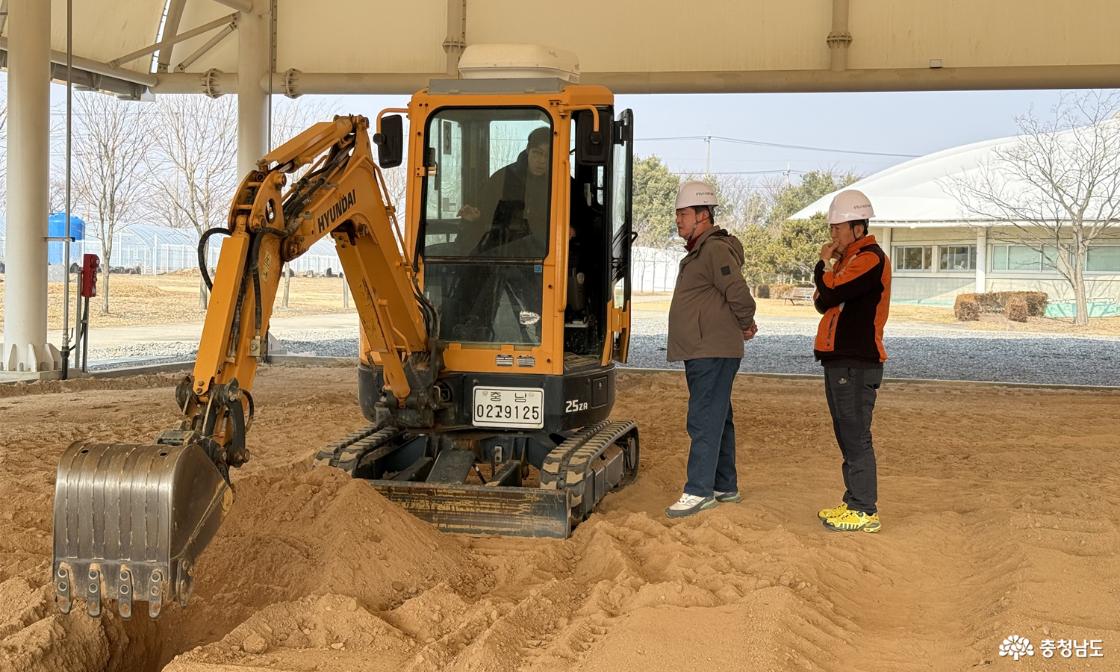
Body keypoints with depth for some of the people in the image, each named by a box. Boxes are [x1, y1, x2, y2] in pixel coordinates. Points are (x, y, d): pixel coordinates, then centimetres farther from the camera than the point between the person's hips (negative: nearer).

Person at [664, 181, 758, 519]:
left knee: (704, 421, -11)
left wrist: (745, 324, -6)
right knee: (717, 420, 15)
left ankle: (699, 490, -11)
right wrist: (744, 325, 15)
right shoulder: (699, 251, 20)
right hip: (702, 351, 11)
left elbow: (739, 294, -23)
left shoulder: (716, 250, -15)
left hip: (713, 352, -11)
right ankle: (725, 486, 23)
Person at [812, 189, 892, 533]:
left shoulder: (870, 258, -12)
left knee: (856, 437, -8)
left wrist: (824, 266, -3)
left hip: (857, 362, -10)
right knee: (847, 436, 14)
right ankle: (854, 502, 21)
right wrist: (827, 267, 2)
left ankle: (864, 512, -6)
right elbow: (822, 302, 16)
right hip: (840, 359, 10)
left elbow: (830, 295, -21)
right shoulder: (848, 258, 20)